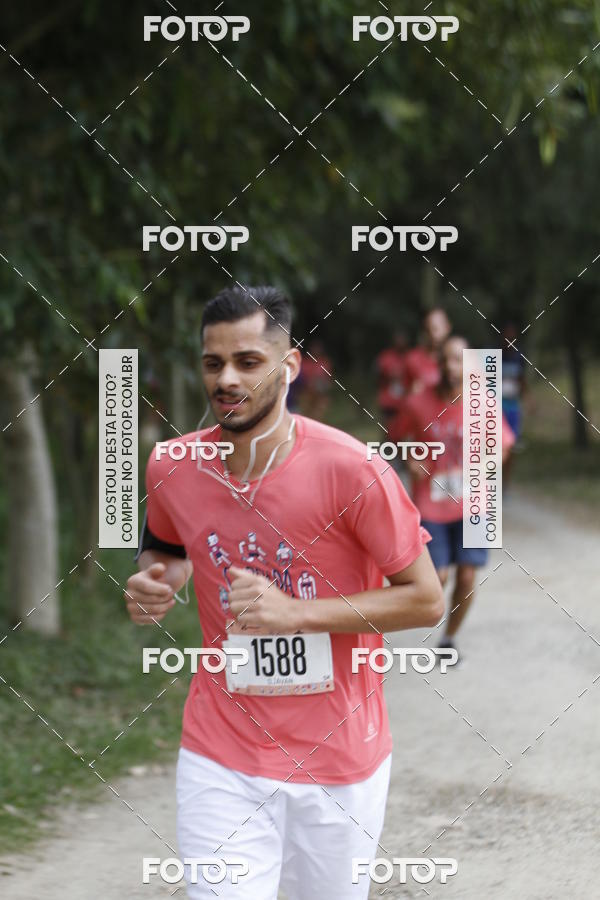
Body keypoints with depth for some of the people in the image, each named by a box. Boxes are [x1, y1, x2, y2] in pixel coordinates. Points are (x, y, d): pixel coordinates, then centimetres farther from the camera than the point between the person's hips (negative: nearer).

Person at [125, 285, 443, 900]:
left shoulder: (348, 468, -14)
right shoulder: (172, 469, -2)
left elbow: (426, 599, -10)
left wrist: (296, 611, -21)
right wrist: (154, 584, -3)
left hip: (339, 760, -1)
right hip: (220, 761, 2)